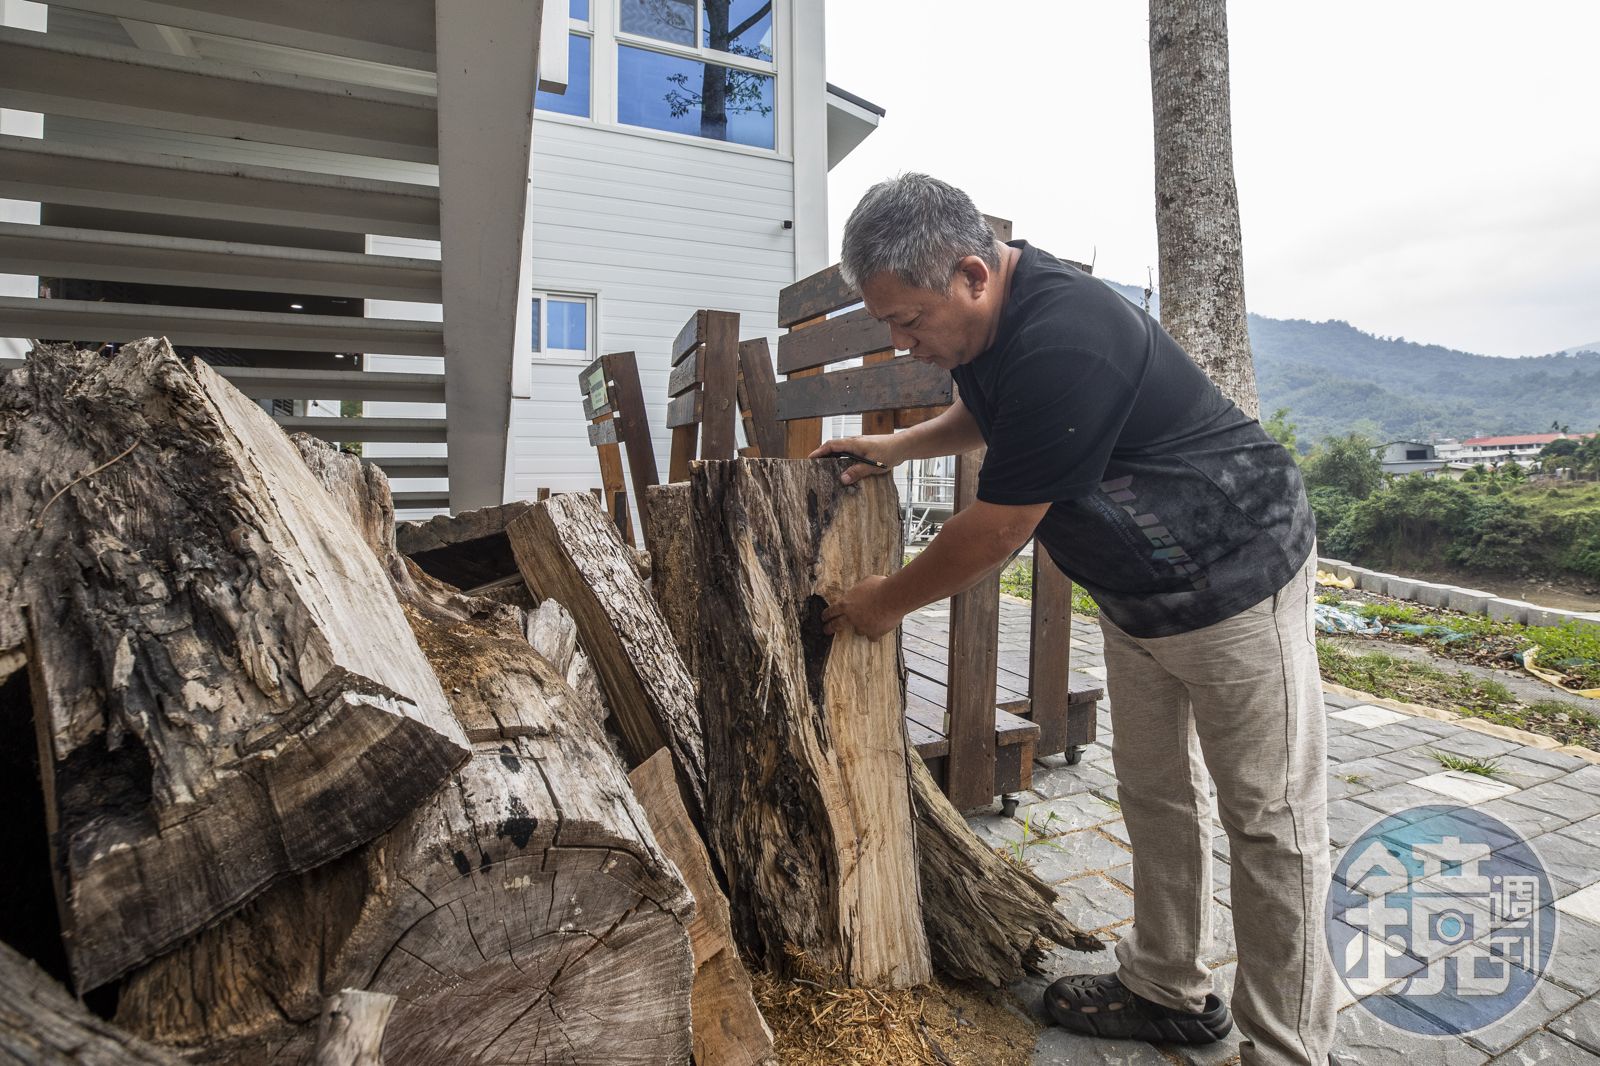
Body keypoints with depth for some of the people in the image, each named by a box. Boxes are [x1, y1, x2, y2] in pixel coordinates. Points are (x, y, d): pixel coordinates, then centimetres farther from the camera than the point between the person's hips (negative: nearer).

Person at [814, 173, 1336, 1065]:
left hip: (1233, 574, -9)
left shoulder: (1064, 347, -32)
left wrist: (889, 601, -10)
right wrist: (896, 446, 7)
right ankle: (1168, 992, 32)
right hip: (1137, 591, 10)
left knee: (1270, 818, 2)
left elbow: (998, 530, -25)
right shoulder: (994, 313, -1)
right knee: (1153, 789, 16)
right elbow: (985, 415, 22)